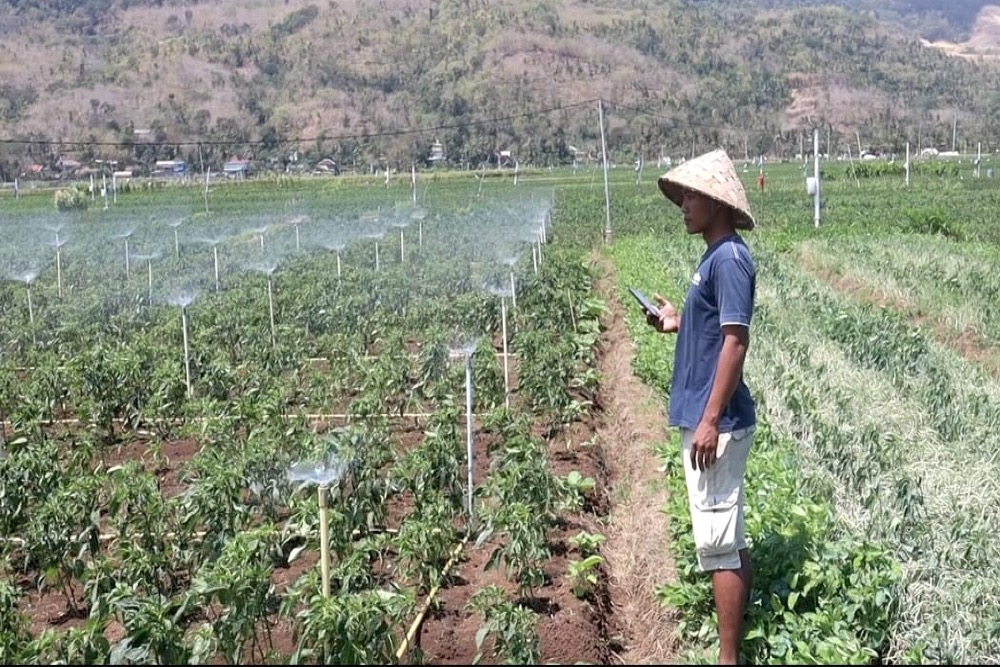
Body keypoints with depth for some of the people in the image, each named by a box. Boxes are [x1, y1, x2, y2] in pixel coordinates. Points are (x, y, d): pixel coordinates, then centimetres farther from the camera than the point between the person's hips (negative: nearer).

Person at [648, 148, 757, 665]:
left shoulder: (729, 259, -16)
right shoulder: (715, 257, 14)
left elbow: (736, 340, -21)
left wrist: (711, 421, -23)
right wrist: (679, 324, 9)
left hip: (716, 424, -10)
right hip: (707, 418, 10)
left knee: (717, 542, -5)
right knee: (728, 537, 16)